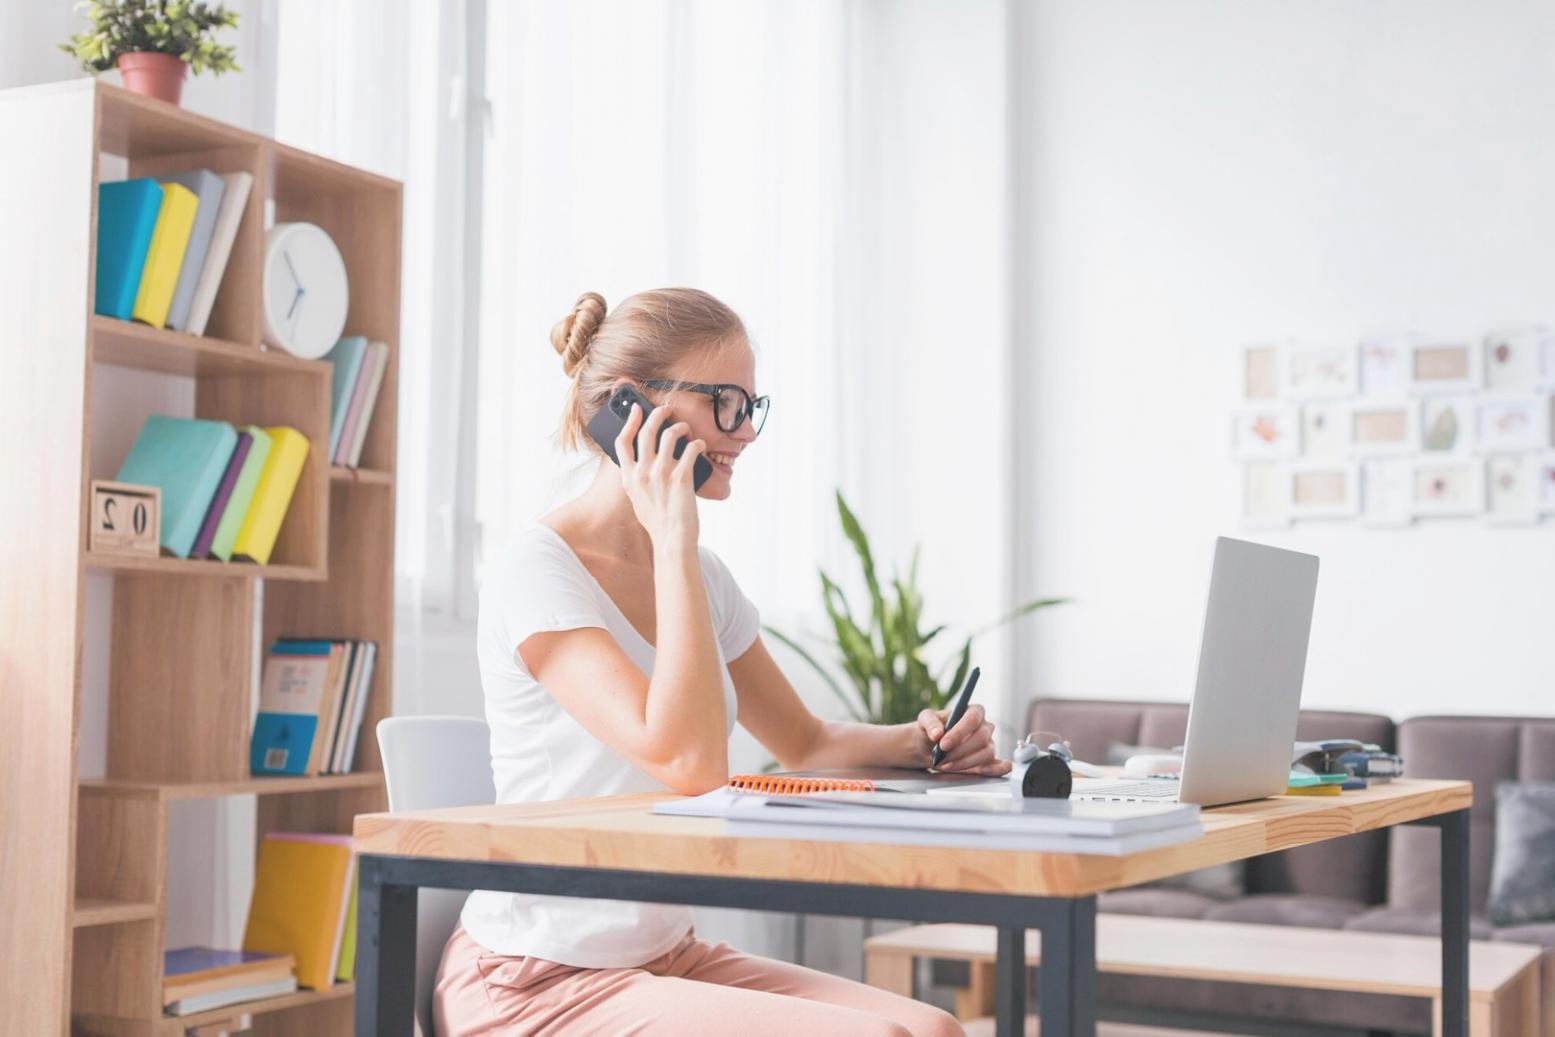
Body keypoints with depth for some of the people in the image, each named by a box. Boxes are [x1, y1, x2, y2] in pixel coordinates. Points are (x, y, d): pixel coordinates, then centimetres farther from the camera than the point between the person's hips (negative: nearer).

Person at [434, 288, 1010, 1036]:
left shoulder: (703, 579, 9)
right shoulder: (536, 574, -16)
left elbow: (803, 742, 21)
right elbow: (689, 764, -28)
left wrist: (916, 741, 0)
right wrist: (676, 539, -22)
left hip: (665, 958, 8)